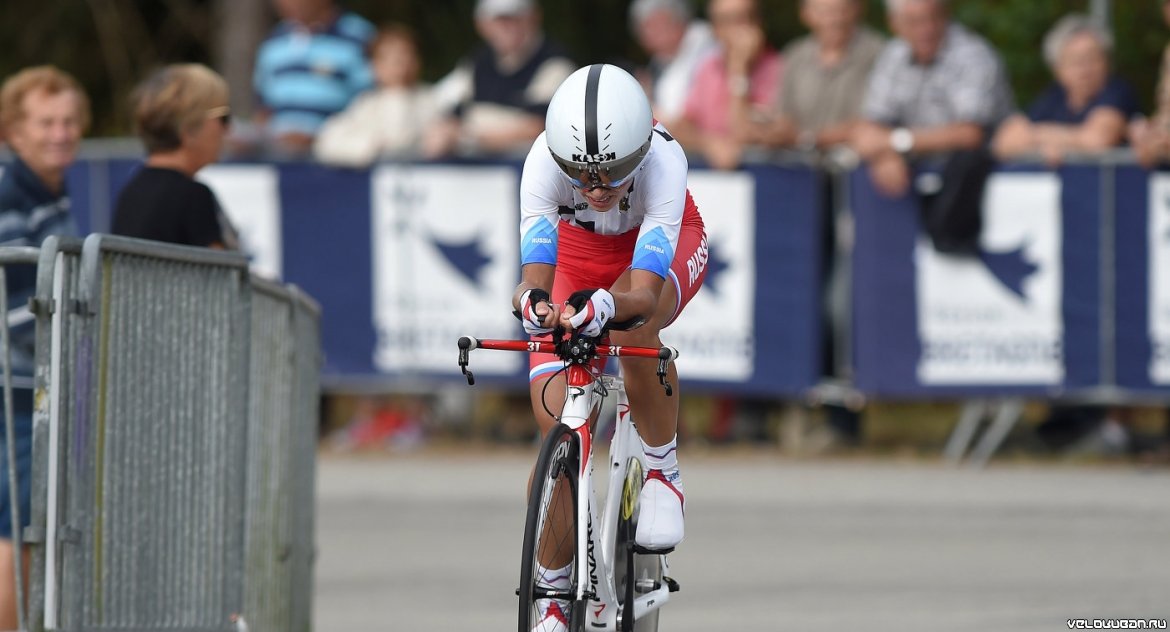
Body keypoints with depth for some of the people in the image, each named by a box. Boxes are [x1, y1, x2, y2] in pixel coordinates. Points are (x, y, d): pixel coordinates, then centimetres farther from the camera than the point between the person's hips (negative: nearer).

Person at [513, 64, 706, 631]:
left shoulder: (662, 159, -39)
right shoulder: (545, 160, -35)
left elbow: (643, 291, -47)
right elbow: (535, 271, -42)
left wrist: (601, 305, -68)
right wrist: (533, 301, -65)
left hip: (662, 244, -2)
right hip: (580, 252, 2)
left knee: (633, 323, -38)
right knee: (556, 425, -11)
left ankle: (664, 473, -15)